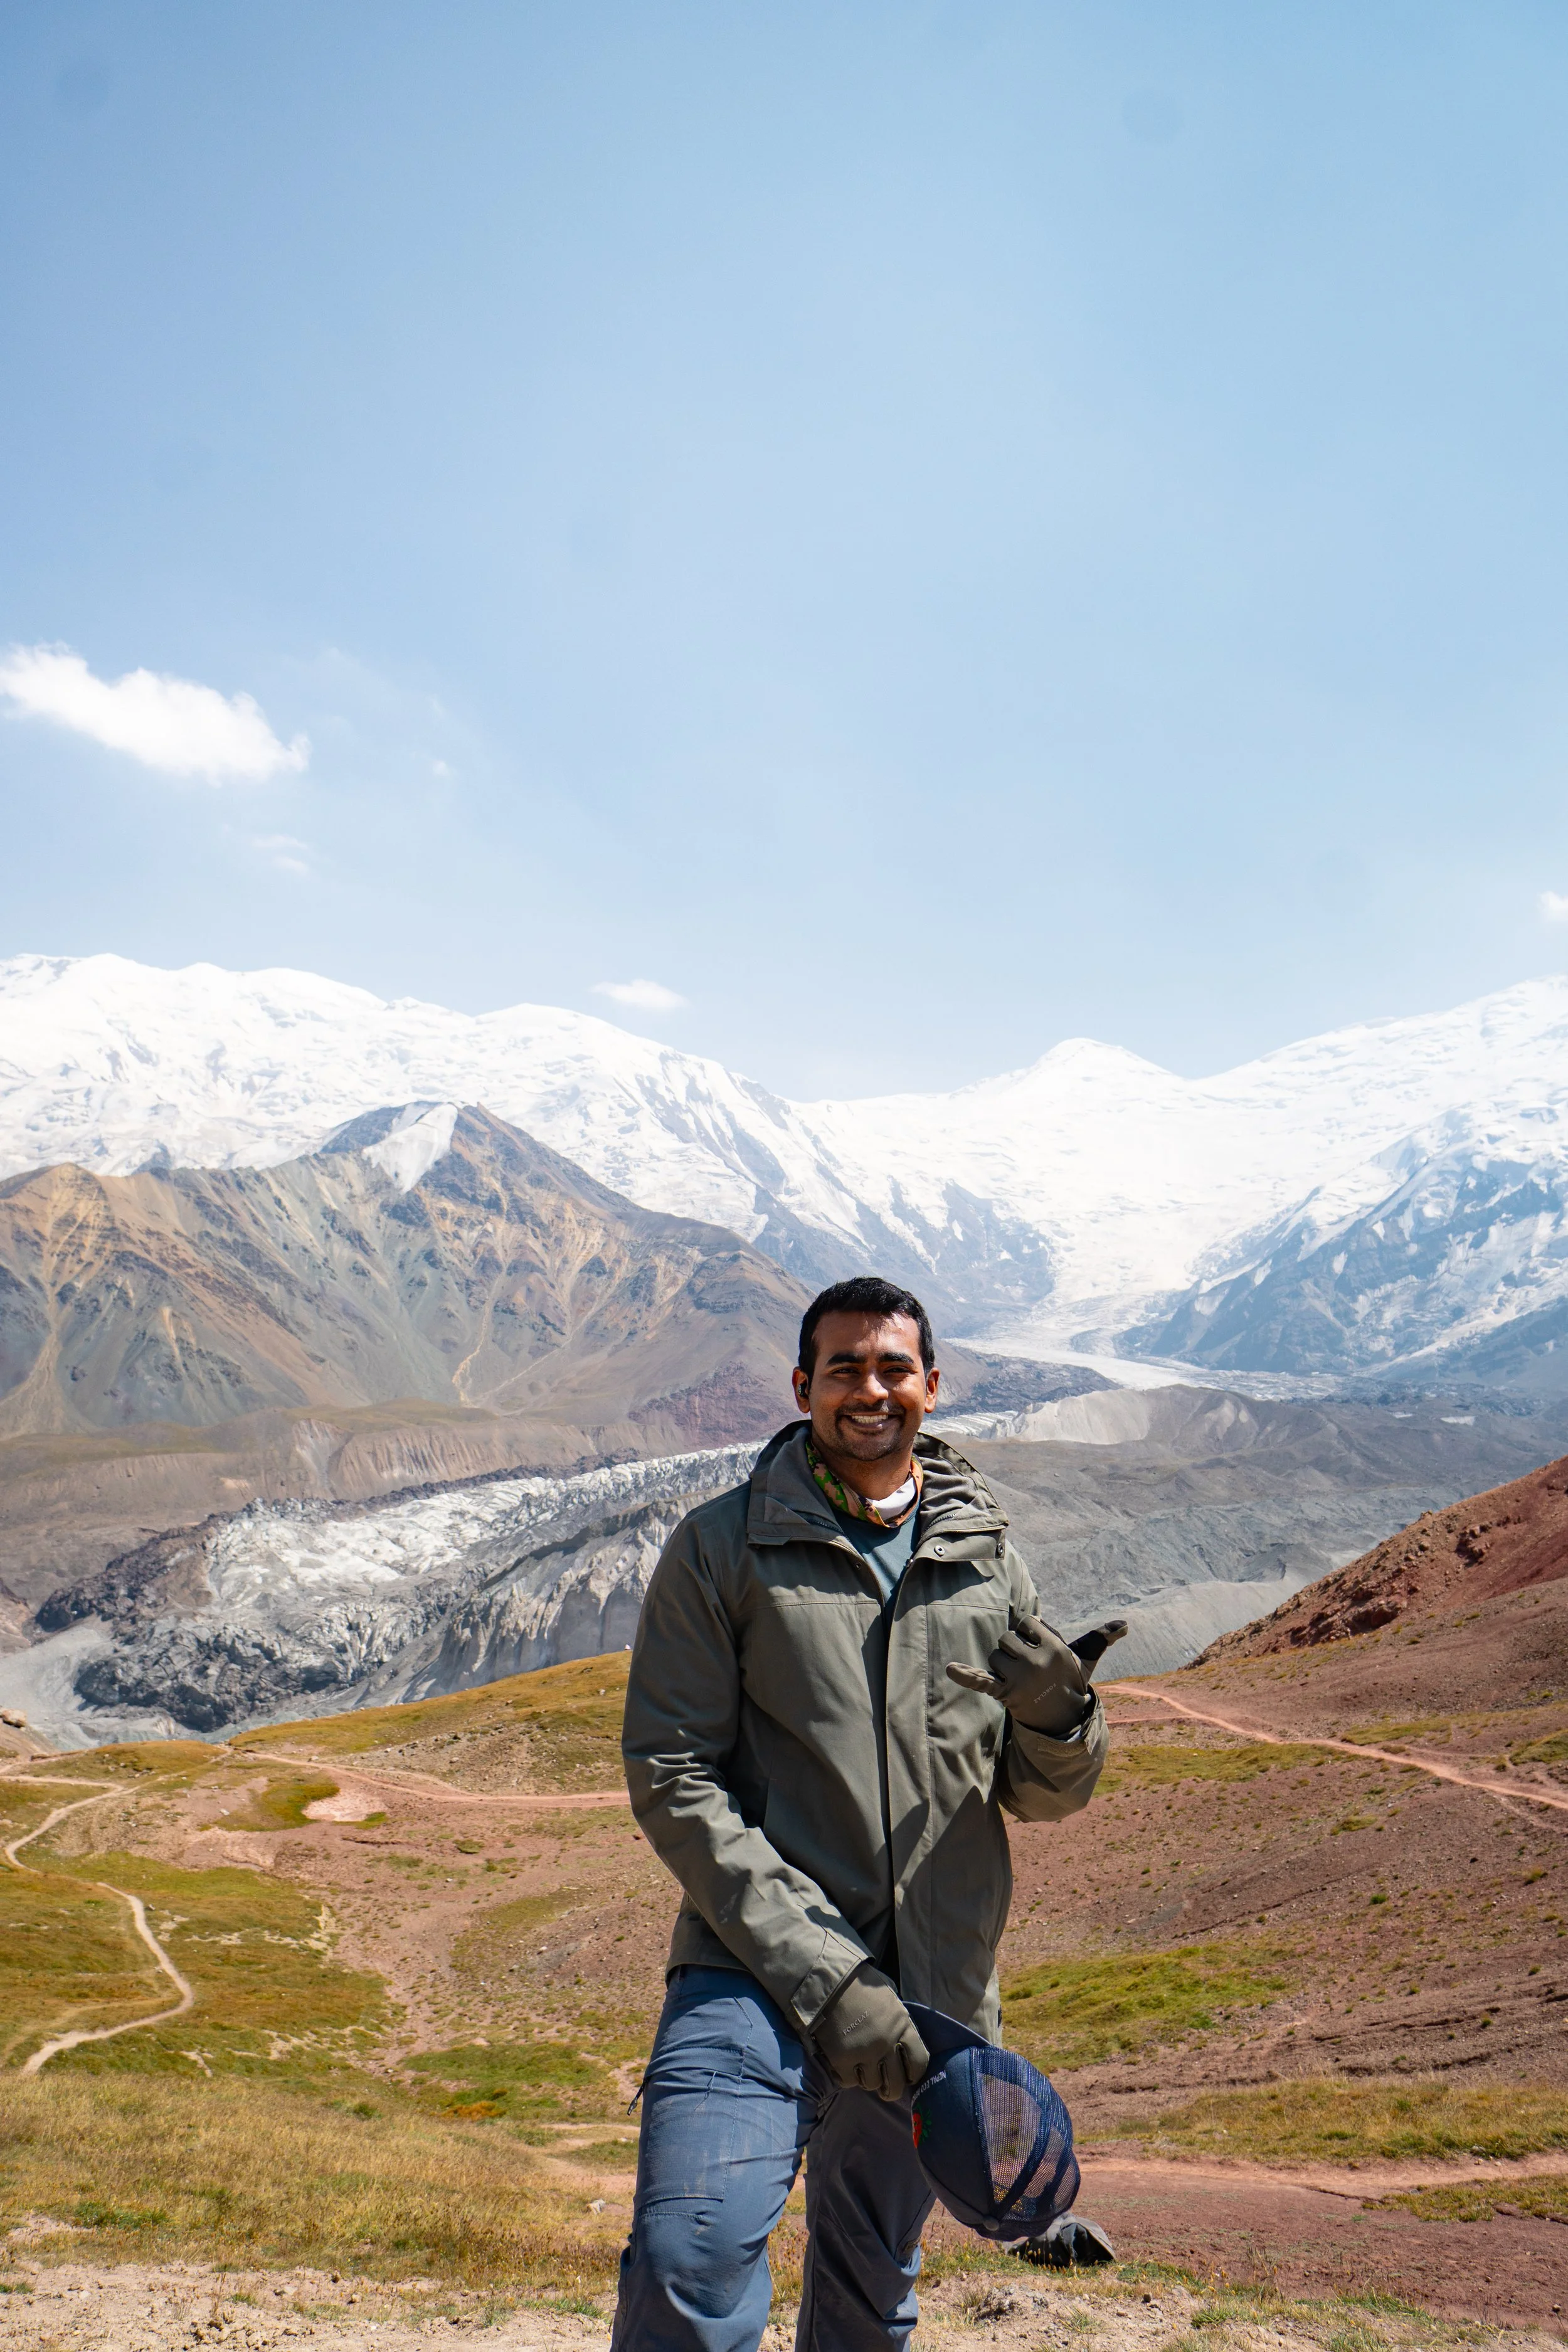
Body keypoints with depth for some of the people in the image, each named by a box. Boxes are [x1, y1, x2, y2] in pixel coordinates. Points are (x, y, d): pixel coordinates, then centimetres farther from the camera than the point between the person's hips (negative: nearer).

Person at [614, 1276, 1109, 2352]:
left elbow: (1044, 1797, 12)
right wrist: (817, 1970, -15)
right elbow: (673, 1775, -7)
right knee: (691, 2264, -22)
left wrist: (1058, 1718, -13)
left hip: (936, 1989, 4)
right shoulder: (723, 1546, -2)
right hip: (758, 1973, -3)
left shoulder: (987, 1558, 8)